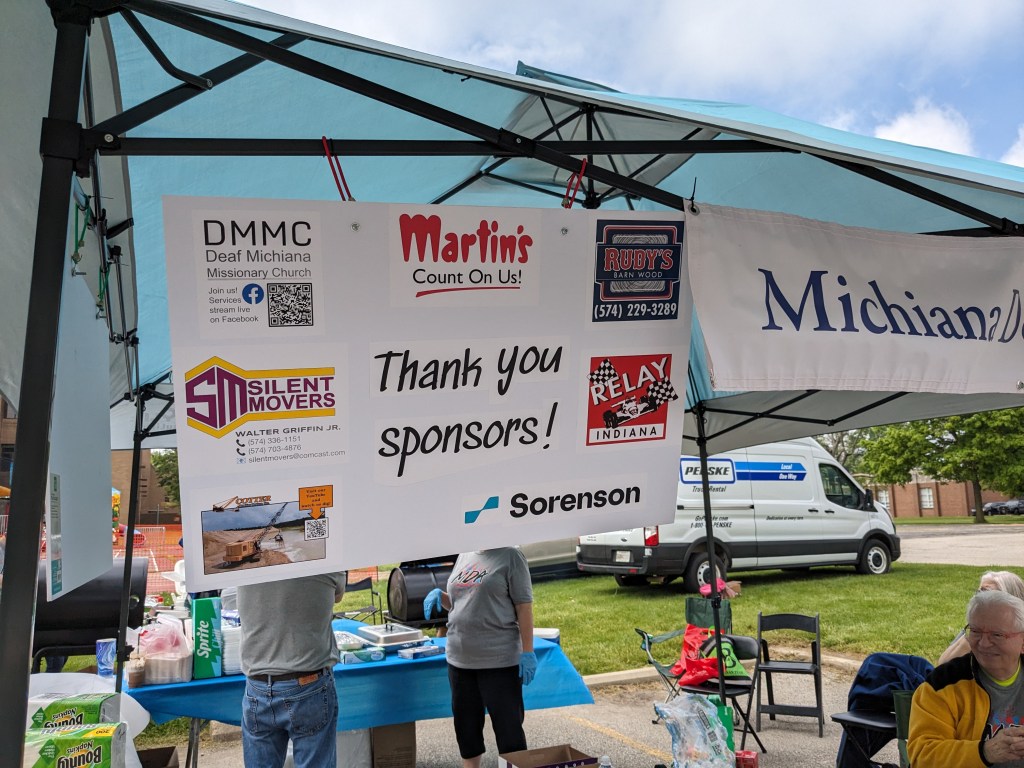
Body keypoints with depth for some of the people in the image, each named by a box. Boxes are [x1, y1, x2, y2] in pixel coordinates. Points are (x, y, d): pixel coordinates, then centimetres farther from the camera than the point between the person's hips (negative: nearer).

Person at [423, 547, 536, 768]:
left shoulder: (509, 555, -7)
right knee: (466, 725, 16)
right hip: (459, 659, 6)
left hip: (499, 660, -6)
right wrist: (439, 595, 1)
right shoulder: (464, 555, 12)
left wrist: (527, 652, -14)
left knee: (507, 726, 2)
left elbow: (524, 606, -9)